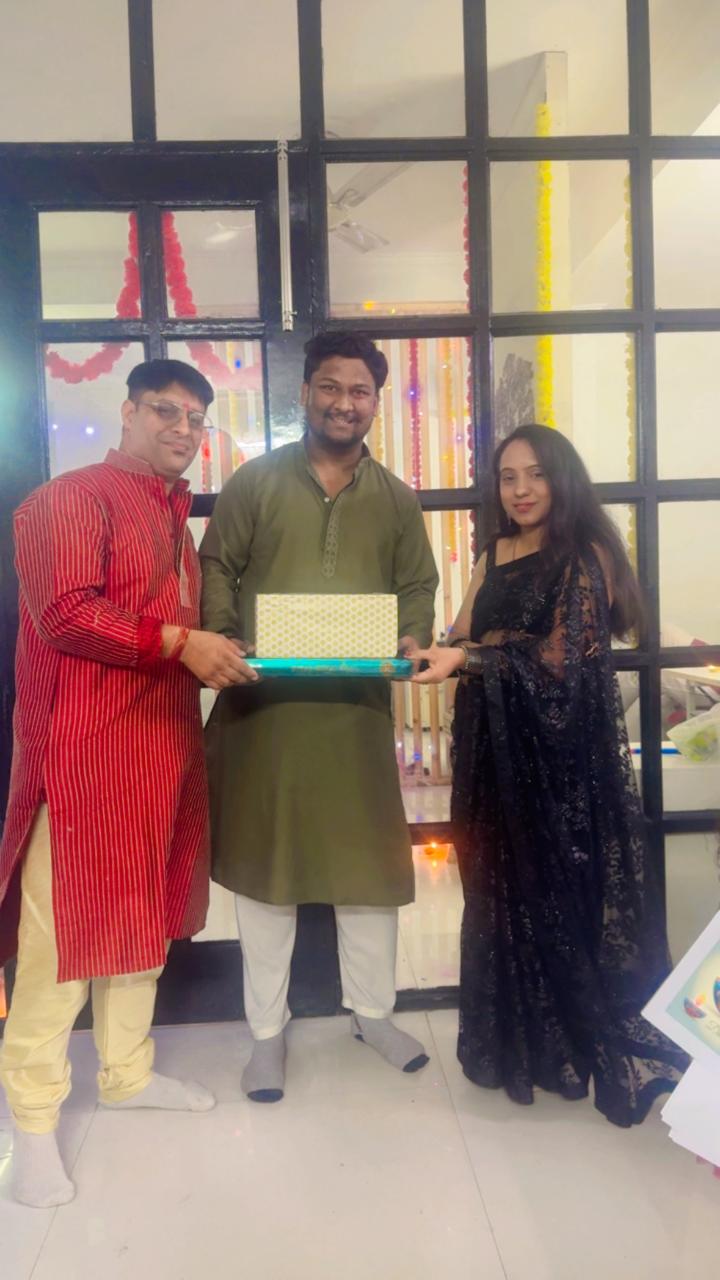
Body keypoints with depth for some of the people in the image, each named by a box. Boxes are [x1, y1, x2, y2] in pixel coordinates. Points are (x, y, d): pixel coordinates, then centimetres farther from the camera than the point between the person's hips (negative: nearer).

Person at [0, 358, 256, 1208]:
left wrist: (215, 652, 10)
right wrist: (178, 642, -20)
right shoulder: (70, 499, -8)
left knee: (143, 910, 16)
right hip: (82, 748, -8)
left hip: (161, 742, 9)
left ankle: (127, 1071, 32)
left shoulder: (175, 514, 18)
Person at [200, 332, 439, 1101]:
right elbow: (217, 569, 1)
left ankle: (373, 1012, 31)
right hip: (263, 701, -2)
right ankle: (267, 1029, 23)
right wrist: (223, 642, -15)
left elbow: (419, 586, 12)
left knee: (369, 856, 10)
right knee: (261, 858, 6)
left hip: (358, 705, 2)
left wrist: (412, 641, -8)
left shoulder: (395, 498, 11)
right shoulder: (254, 481, 3)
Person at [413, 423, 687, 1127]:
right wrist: (426, 655, -11)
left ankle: (597, 1044, 21)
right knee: (503, 890, 13)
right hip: (494, 746, 6)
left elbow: (562, 658, -17)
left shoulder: (585, 555, -6)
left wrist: (469, 658, -26)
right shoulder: (493, 556, 13)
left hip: (562, 750, -6)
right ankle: (519, 1038, 29)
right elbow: (461, 643, 9)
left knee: (566, 889, 3)